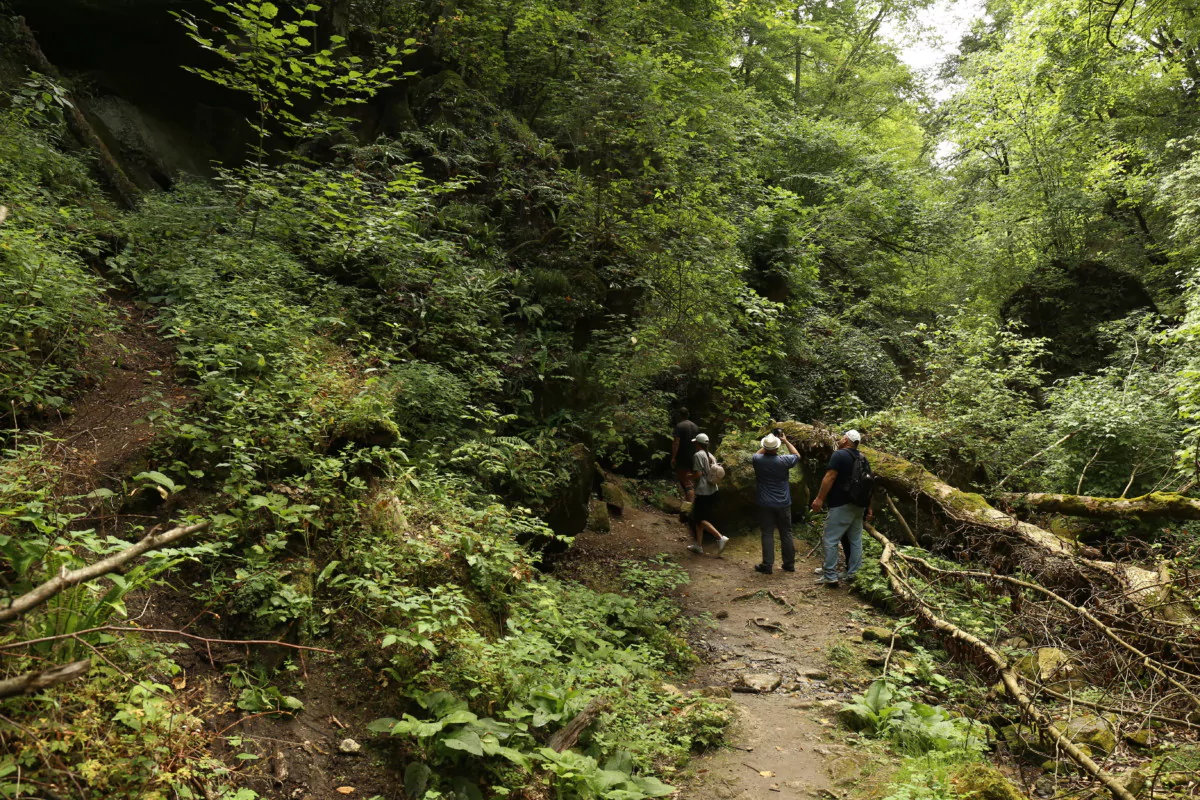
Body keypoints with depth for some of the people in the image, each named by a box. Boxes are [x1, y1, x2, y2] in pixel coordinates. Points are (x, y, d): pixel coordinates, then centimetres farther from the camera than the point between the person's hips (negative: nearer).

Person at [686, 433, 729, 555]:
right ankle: (699, 545, 16)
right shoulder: (710, 456, 11)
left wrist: (688, 477, -1)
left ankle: (720, 537, -11)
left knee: (700, 519, -2)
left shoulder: (698, 455, -13)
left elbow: (698, 473, -18)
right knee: (698, 518, 15)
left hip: (703, 492, -9)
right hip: (713, 491, 9)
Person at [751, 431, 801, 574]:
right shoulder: (783, 460, -11)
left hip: (765, 504, 0)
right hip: (783, 504, 0)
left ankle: (767, 565, 1)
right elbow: (797, 456, 12)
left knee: (767, 534, 2)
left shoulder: (758, 460, -8)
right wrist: (786, 441, 18)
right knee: (786, 533, 11)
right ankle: (789, 564, 18)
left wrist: (767, 446, 21)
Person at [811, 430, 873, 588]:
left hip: (842, 505, -8)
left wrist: (819, 498, -15)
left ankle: (830, 577, -6)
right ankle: (853, 575, 15)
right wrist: (868, 507, 21)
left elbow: (830, 477, -17)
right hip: (859, 505, 8)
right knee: (855, 540, 11)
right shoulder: (863, 458, 14)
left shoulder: (839, 455, -9)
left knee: (830, 540, -4)